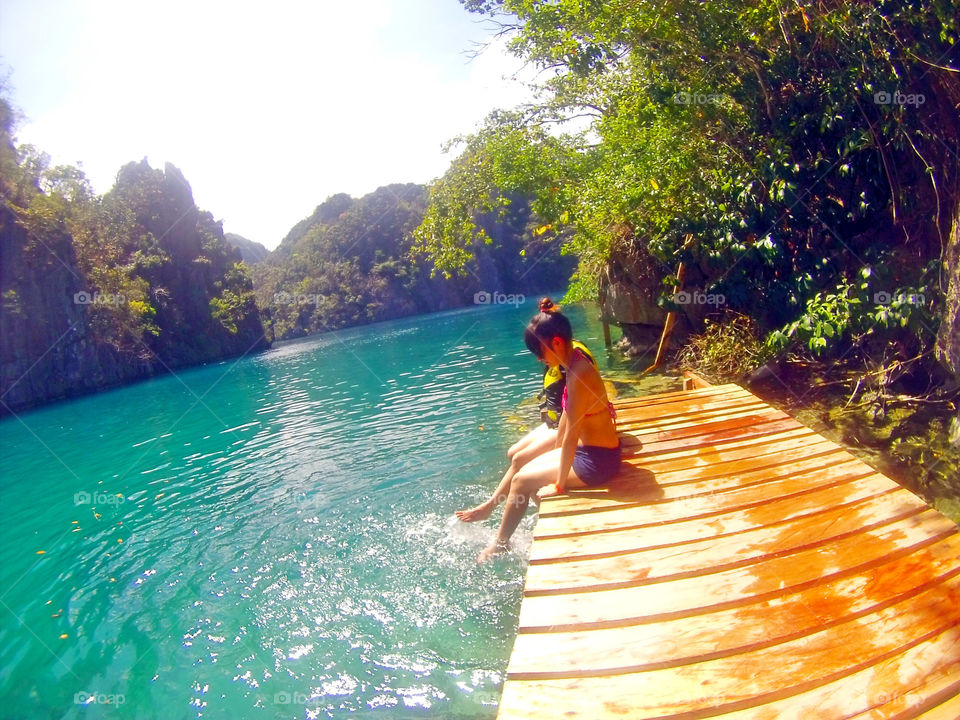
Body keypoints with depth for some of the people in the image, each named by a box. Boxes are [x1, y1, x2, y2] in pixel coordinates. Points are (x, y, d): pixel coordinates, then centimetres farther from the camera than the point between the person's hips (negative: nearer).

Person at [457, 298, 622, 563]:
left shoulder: (578, 375, -31)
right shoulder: (576, 360, -1)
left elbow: (571, 437, -26)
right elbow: (567, 415, 9)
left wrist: (559, 484, -16)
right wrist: (554, 452, 17)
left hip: (596, 461, -9)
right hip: (591, 446, 9)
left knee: (521, 480, 2)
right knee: (519, 458, 17)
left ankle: (501, 543, 23)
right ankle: (489, 506, 36)